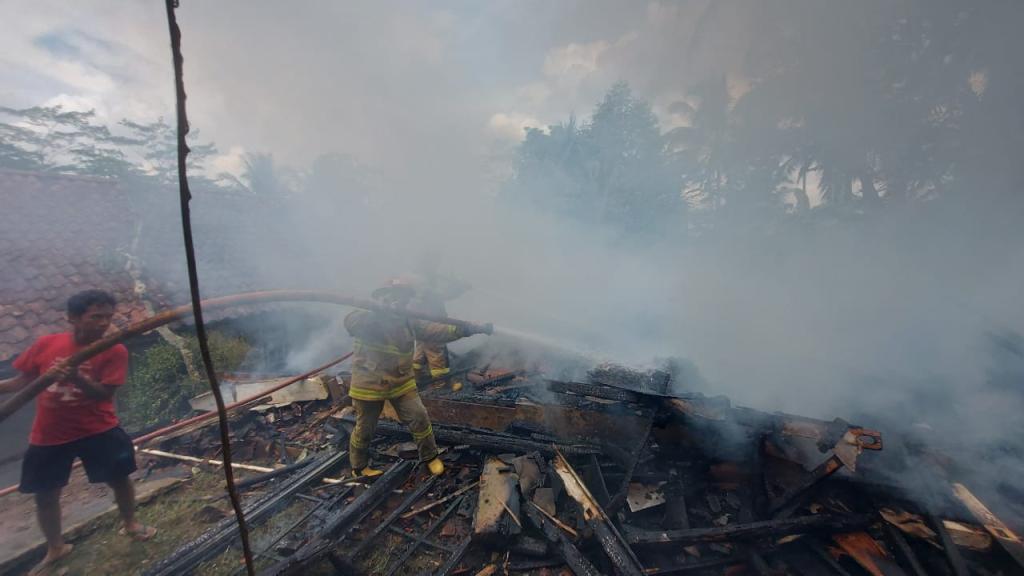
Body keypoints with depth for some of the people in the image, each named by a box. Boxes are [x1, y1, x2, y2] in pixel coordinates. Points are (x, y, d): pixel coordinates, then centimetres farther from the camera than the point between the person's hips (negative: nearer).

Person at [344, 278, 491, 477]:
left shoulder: (408, 321, 1)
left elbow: (436, 330, -6)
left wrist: (470, 328, -15)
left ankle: (430, 456, 24)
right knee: (365, 429, 13)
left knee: (419, 417, 2)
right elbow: (351, 323, -35)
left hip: (401, 382, 4)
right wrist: (381, 310, -46)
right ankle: (359, 466, 39)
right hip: (369, 384, -3)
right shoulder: (367, 317, -12)